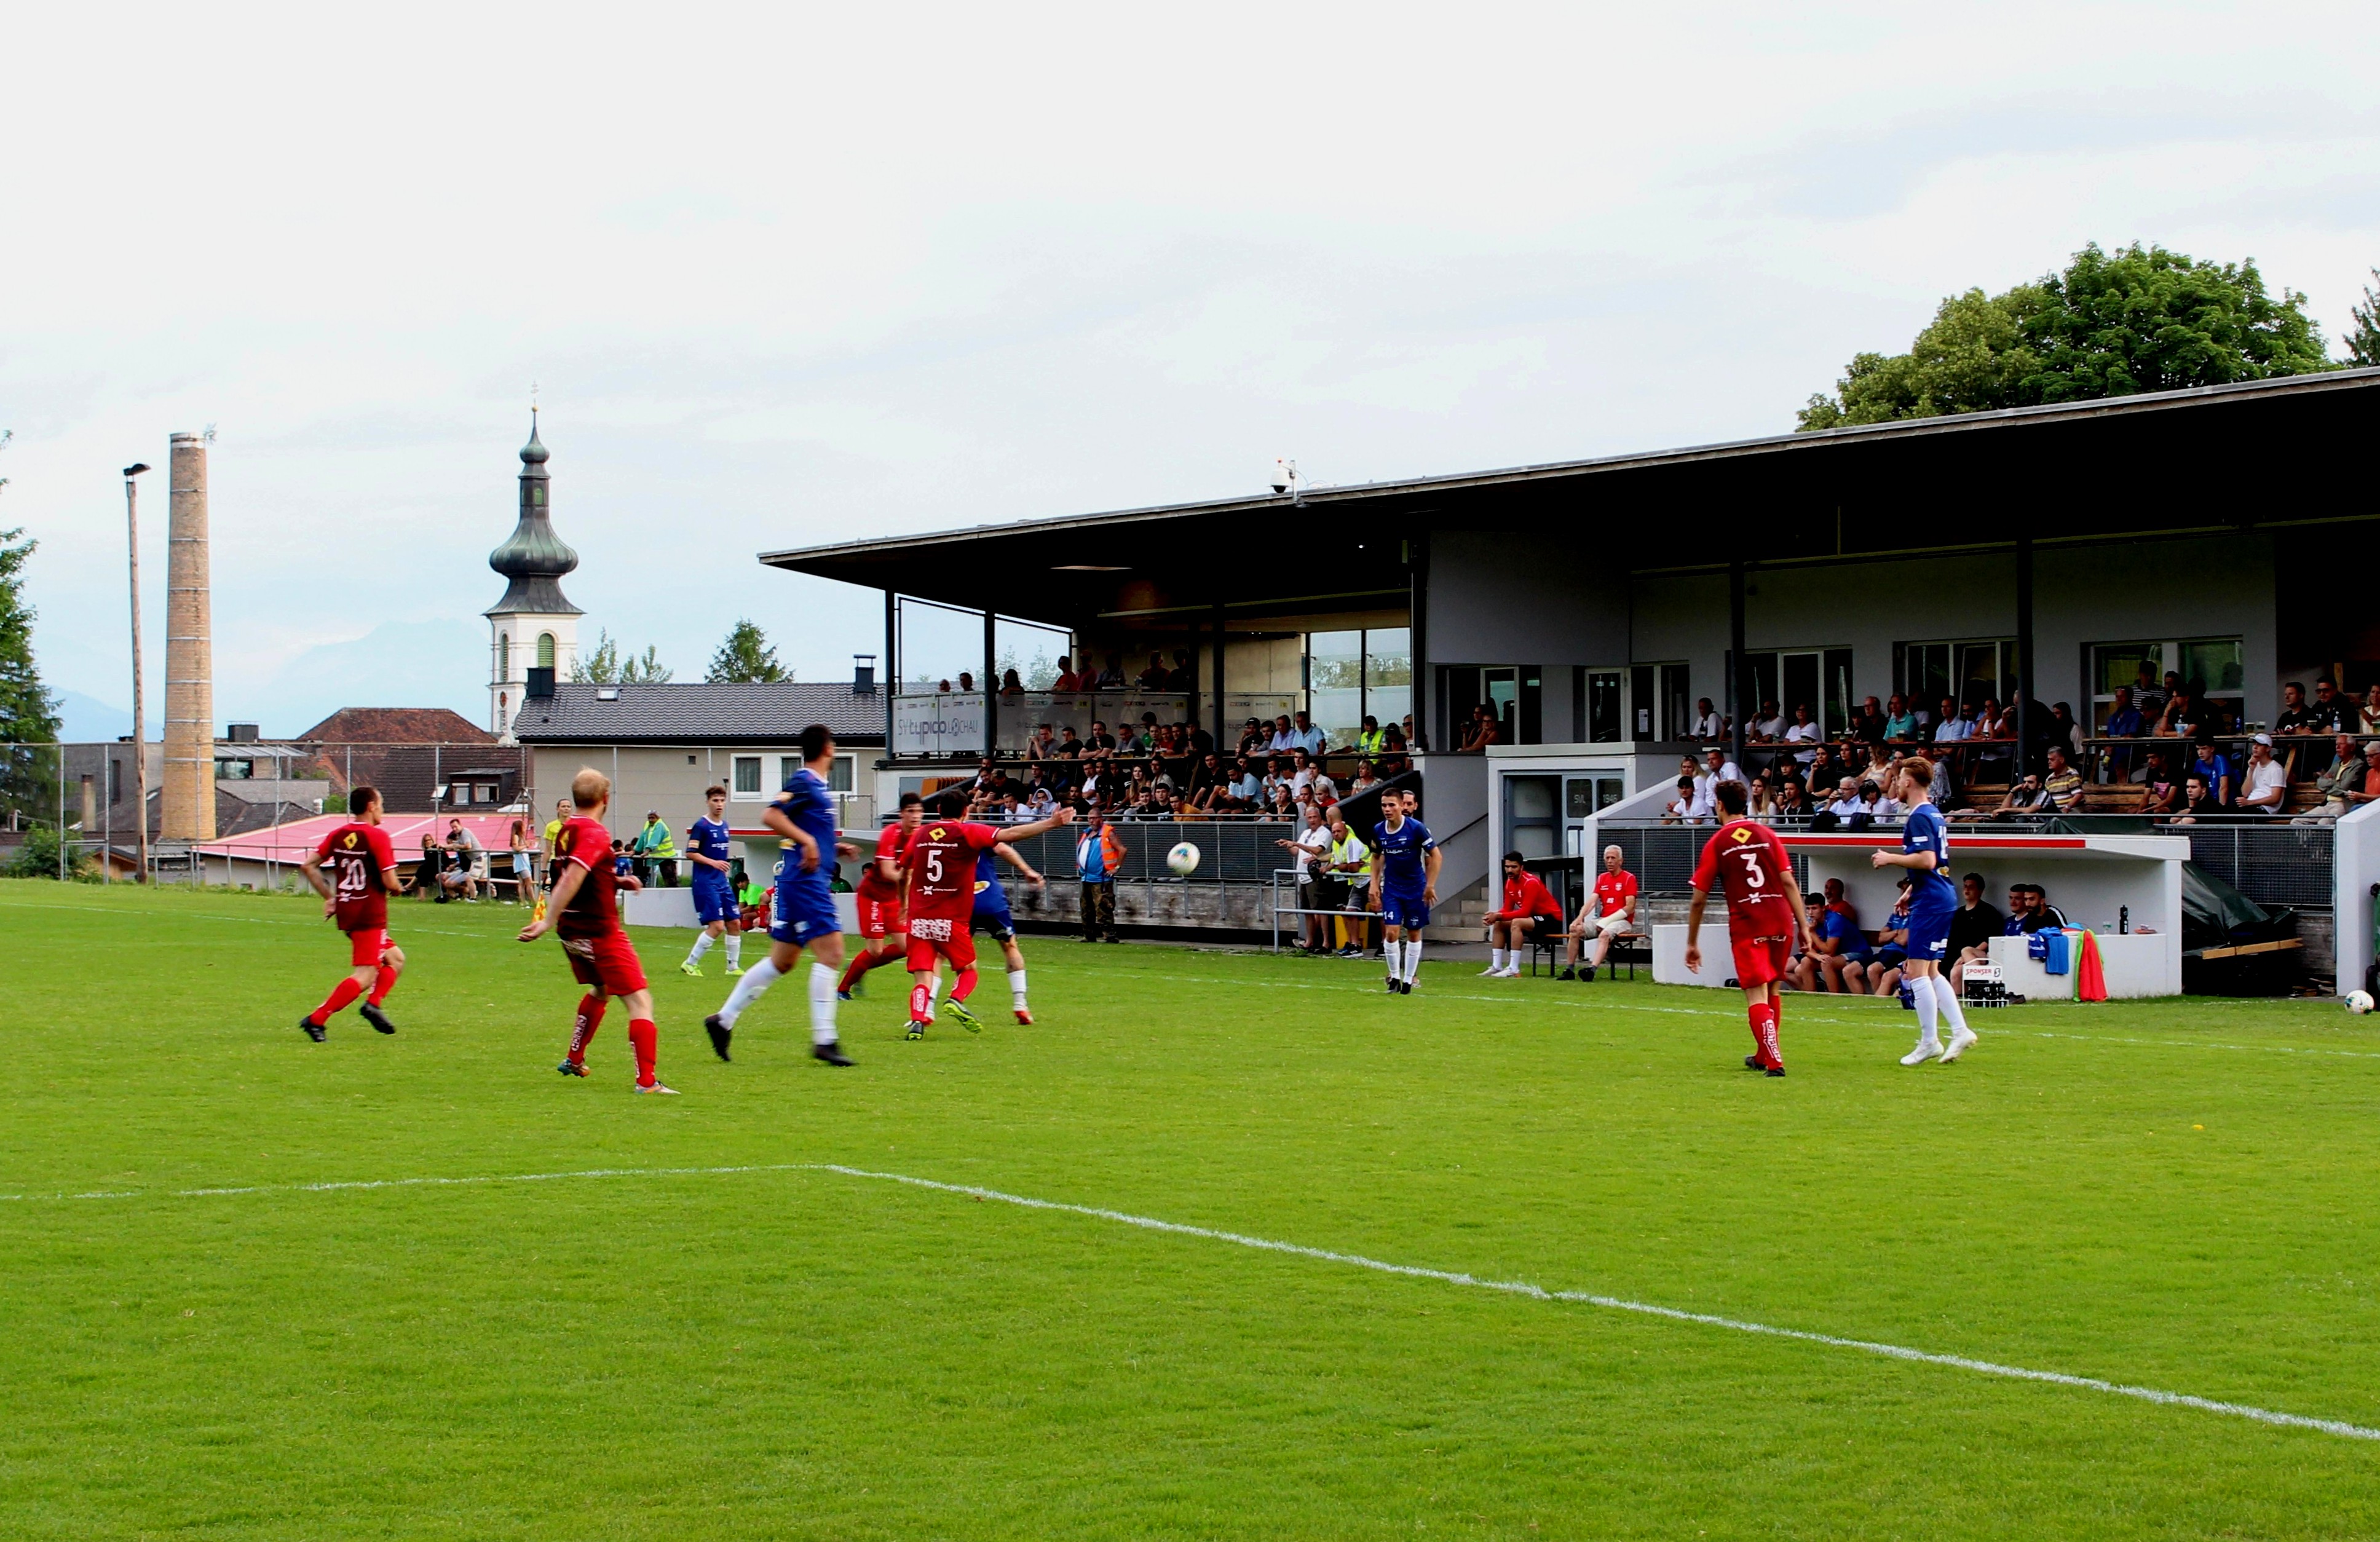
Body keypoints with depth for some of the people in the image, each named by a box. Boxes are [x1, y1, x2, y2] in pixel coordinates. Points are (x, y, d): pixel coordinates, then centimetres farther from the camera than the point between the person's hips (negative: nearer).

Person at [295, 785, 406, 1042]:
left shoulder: (338, 835, 9)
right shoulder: (377, 836, -11)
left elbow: (308, 866, 8)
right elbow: (390, 882, -16)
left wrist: (329, 897, 12)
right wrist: (399, 888, 7)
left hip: (346, 913, 8)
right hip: (370, 915, -8)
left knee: (396, 959, 20)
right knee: (365, 976, -8)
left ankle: (373, 1003, 0)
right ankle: (316, 1019, -16)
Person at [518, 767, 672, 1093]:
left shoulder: (567, 831, 9)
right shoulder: (596, 834, -18)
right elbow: (572, 879, -28)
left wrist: (616, 881, 14)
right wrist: (547, 923, -31)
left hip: (573, 931, 9)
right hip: (600, 930, -9)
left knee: (600, 991, 31)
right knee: (639, 1000, -7)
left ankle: (574, 1060, 39)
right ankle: (647, 1081, -14)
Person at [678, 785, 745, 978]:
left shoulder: (724, 825, 12)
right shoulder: (700, 826, -10)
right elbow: (690, 854, -13)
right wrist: (713, 862, -22)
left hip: (723, 882, 8)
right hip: (706, 882, -8)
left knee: (735, 923, 6)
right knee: (717, 926, -14)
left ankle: (733, 967, 16)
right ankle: (690, 964, -2)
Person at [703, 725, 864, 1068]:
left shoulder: (815, 785, 18)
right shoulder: (804, 782, -11)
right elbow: (771, 816, -21)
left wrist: (834, 848, 17)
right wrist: (807, 840, -24)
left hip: (807, 881, 10)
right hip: (805, 880, -10)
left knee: (782, 961, 14)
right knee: (830, 952, -13)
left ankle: (723, 1020, 19)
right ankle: (823, 1040, -14)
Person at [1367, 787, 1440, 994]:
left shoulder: (1417, 828, -15)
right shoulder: (1379, 830, -3)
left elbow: (1435, 856, -10)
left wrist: (1430, 886, -12)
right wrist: (1374, 884, 7)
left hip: (1416, 888, -2)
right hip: (1391, 888, 2)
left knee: (1414, 934, 5)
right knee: (1392, 933, -9)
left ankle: (1409, 978, 15)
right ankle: (1395, 976, 6)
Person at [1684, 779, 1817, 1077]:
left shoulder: (1716, 843, 2)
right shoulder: (1767, 834, 9)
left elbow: (1699, 900, 2)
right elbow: (1789, 883, 2)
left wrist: (1692, 944, 10)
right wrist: (1804, 926, 5)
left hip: (1746, 926, -3)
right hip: (1781, 921, 3)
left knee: (1757, 996, -3)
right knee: (1772, 990, 19)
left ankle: (1773, 1061, -16)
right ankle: (1763, 1055, 32)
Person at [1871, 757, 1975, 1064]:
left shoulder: (1919, 817, -15)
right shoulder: (1935, 814, 17)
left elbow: (1927, 860, -25)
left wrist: (1891, 858, -14)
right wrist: (1912, 889, 27)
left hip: (1930, 901, -10)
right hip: (1944, 898, 10)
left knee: (1918, 972, -6)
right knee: (1930, 972, 14)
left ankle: (1929, 1042, -5)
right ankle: (1960, 1030, 8)